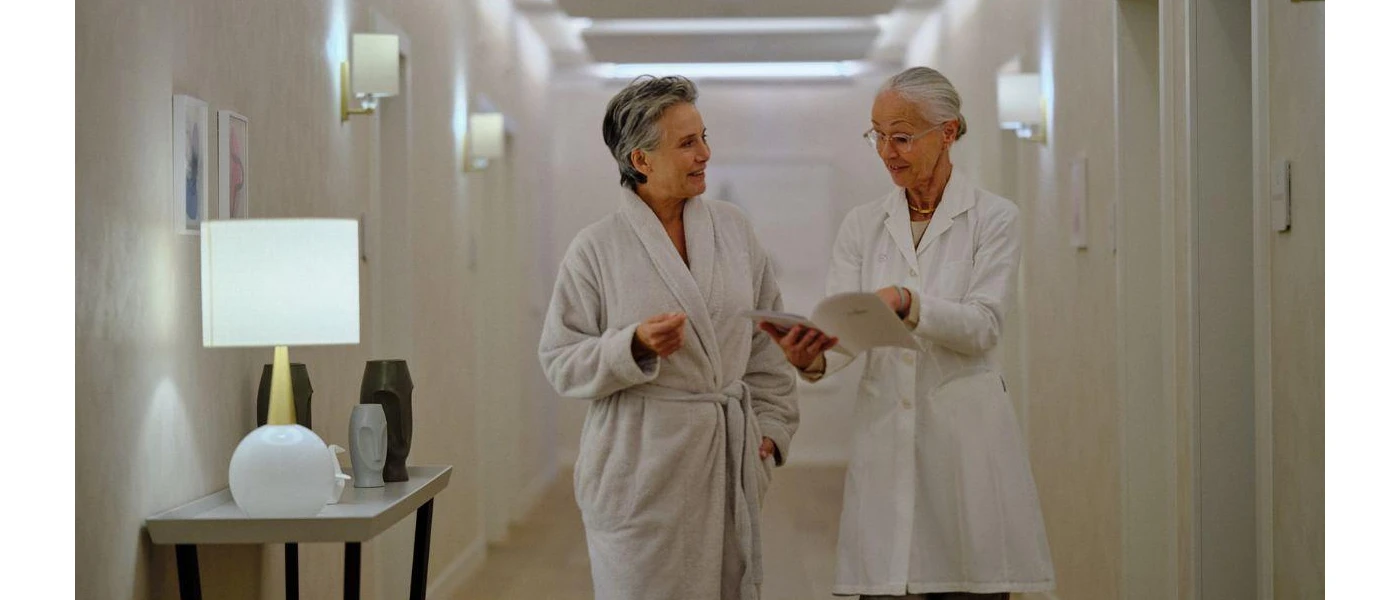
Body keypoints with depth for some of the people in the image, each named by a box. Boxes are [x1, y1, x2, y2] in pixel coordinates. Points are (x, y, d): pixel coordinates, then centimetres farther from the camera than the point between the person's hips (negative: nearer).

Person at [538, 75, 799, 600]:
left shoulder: (733, 230, 8)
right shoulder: (596, 249, -5)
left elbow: (768, 343, 14)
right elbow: (561, 363, -4)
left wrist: (771, 426, 8)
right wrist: (635, 346, -19)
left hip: (729, 457, 4)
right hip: (641, 466, -4)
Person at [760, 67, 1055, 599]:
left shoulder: (993, 217, 1)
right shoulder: (863, 225, 10)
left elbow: (983, 326, -10)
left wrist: (906, 302, -27)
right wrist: (810, 357, -23)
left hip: (965, 435, -2)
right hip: (885, 434, 2)